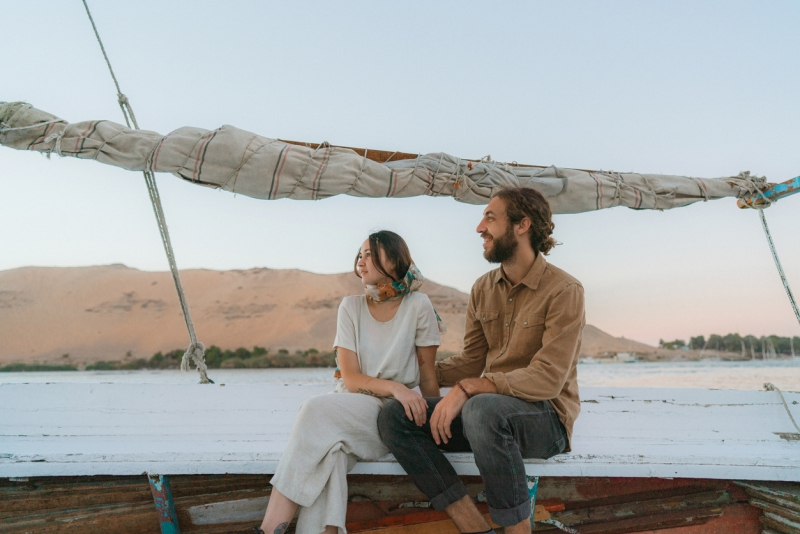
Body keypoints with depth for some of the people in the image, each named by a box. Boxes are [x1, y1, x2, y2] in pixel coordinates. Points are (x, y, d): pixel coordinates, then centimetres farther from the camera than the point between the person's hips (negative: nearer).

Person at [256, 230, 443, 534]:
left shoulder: (418, 306, -2)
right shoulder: (351, 307, 4)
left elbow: (428, 376, 3)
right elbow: (350, 378, -3)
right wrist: (394, 387, -21)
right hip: (350, 406, 3)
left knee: (317, 412, -29)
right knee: (331, 445, -34)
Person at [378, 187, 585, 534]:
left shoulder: (563, 291, -12)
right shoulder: (483, 289, 9)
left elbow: (547, 379, -21)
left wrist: (468, 388, -28)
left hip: (546, 417, -6)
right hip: (489, 406, 7)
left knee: (483, 409, -39)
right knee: (394, 415, -13)